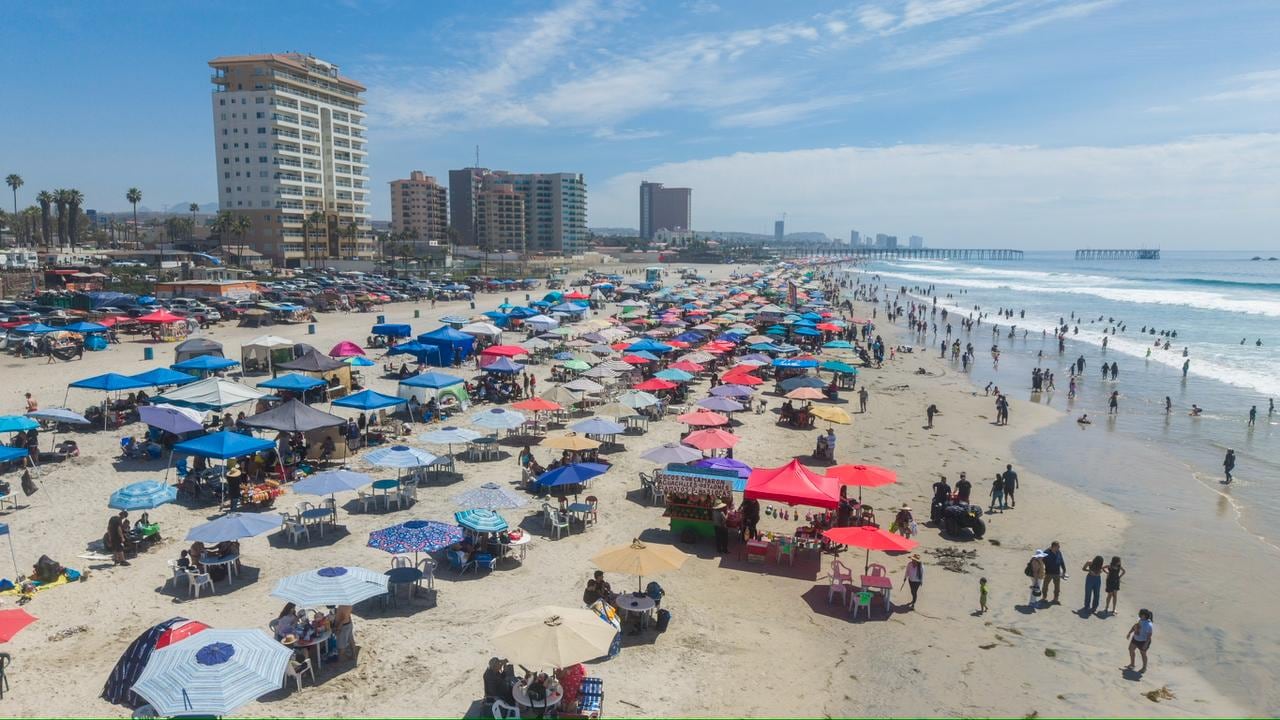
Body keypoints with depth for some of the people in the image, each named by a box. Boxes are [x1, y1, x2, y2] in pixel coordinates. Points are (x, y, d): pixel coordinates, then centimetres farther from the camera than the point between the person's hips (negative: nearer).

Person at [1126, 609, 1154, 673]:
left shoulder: (1149, 625, -33)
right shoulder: (1140, 619, -11)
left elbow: (1149, 635, -26)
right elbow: (1135, 626, 5)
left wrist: (1146, 644, -22)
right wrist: (1129, 633, 15)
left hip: (1143, 641, -8)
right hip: (1135, 638, 8)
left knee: (1143, 654, 14)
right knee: (1131, 649, 20)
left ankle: (1144, 668, 40)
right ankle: (1132, 664, 41)